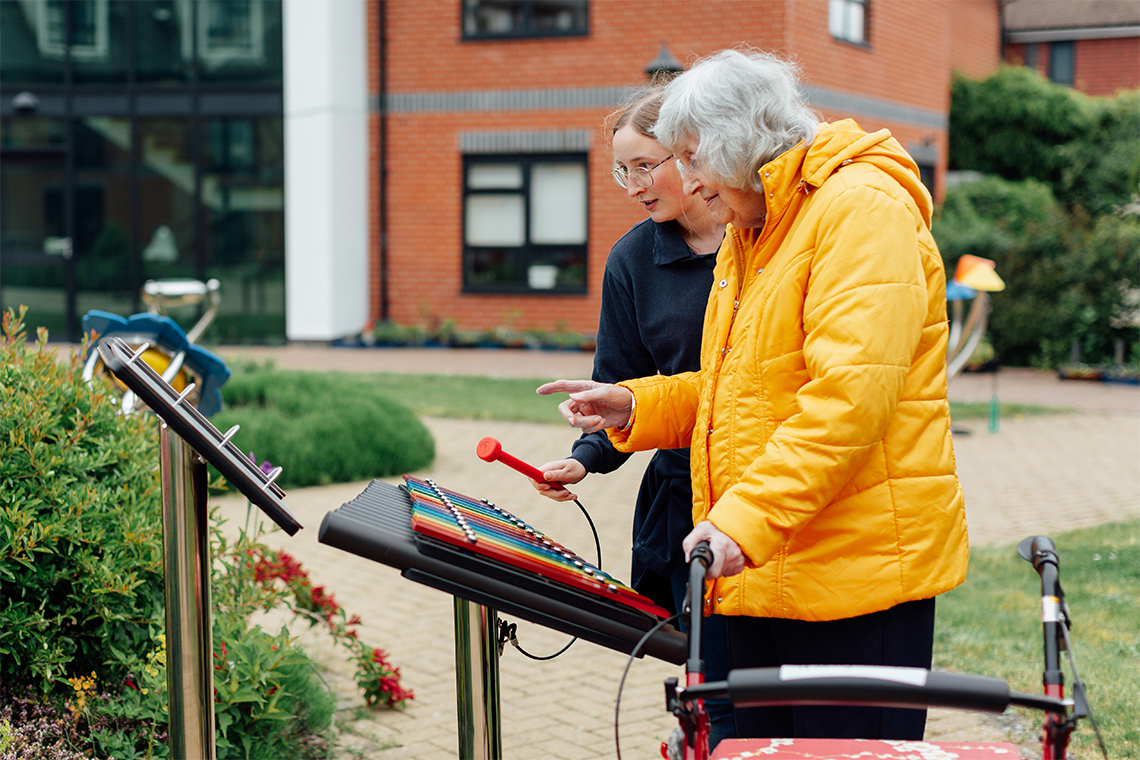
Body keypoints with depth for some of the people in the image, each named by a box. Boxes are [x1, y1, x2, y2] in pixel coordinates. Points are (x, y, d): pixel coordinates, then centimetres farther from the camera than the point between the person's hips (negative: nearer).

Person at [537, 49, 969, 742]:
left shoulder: (860, 209, -12)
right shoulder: (748, 238, 20)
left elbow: (851, 393, -23)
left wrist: (747, 519, -27)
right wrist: (637, 408, 10)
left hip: (855, 572, -9)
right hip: (764, 569, 9)